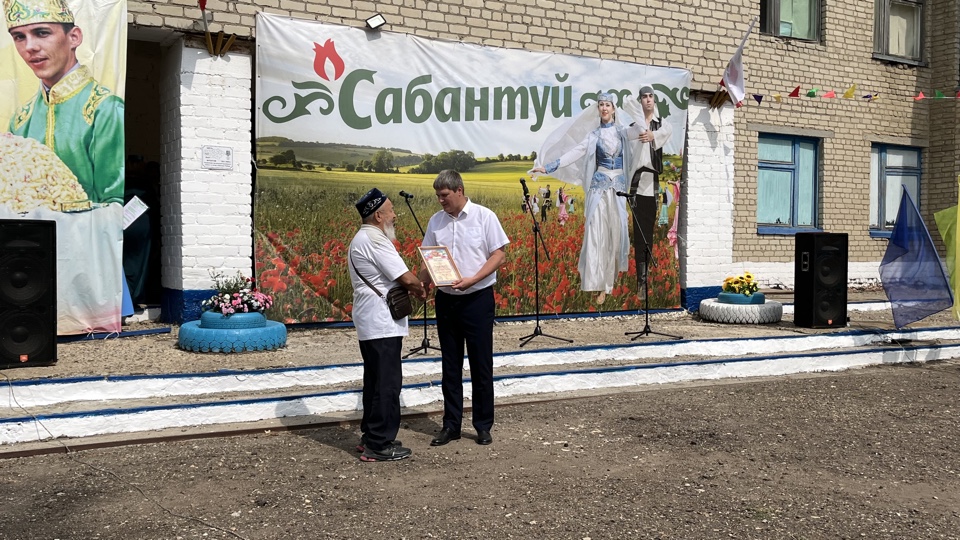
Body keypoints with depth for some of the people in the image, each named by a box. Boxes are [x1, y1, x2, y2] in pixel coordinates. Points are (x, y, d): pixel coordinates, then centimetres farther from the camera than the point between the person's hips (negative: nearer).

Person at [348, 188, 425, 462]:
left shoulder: (361, 239, 17)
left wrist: (411, 287, 7)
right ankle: (378, 445, -1)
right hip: (382, 325, -11)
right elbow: (406, 278, -19)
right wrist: (420, 289, 1)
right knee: (387, 383, -5)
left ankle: (370, 435, 27)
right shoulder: (375, 240, -17)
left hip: (370, 325, 11)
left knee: (375, 381, 18)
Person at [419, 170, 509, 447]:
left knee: (481, 365, 4)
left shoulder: (484, 216, -6)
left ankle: (483, 426, 17)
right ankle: (451, 425, 21)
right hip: (446, 300, 4)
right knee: (450, 366, 11)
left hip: (477, 299, -4)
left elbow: (499, 254, -8)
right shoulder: (436, 221, 7)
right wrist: (421, 283, -8)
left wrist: (472, 279, -20)